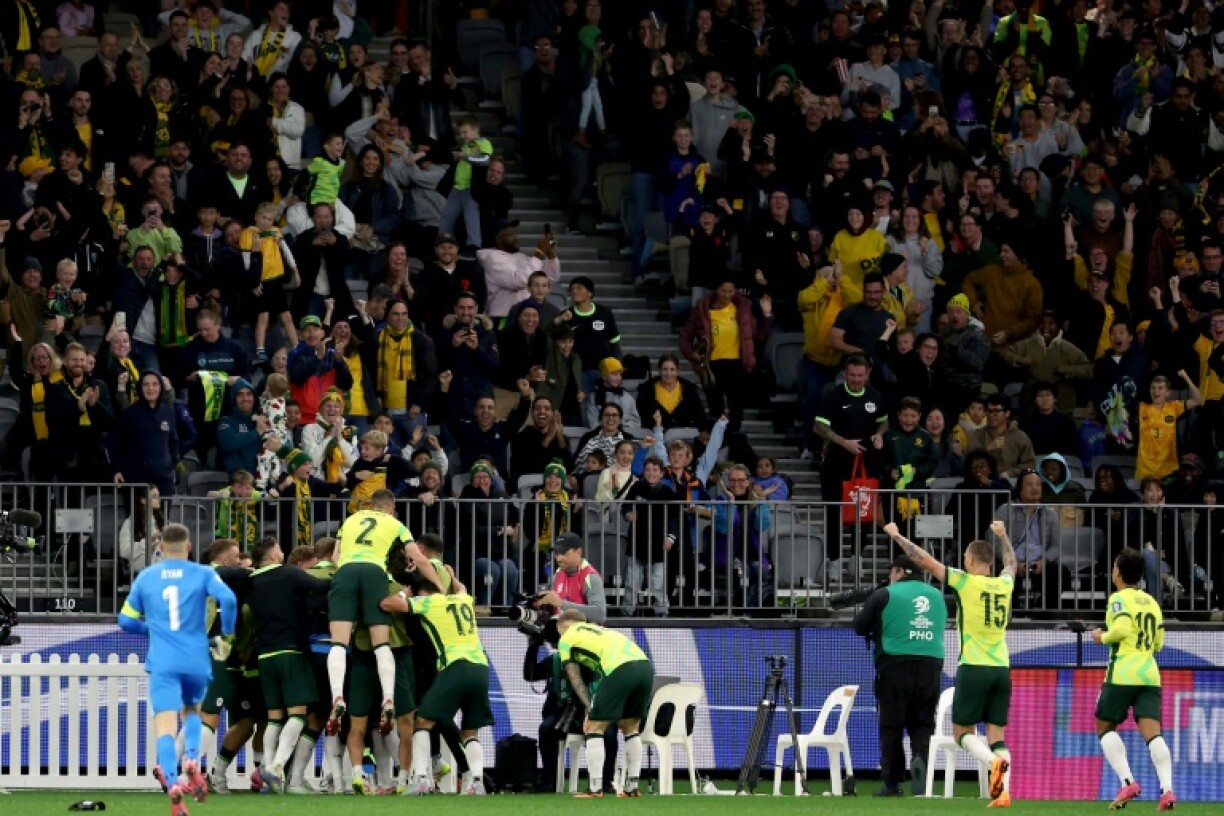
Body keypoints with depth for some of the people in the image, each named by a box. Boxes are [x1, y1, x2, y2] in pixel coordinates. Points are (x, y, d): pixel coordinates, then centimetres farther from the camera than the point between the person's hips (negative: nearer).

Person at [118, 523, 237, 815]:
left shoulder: (145, 578, 11)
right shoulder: (203, 574, 5)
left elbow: (126, 621, 14)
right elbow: (228, 599, -12)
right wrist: (226, 635, 2)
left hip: (162, 664, -1)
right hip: (197, 661, 1)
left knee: (166, 726, -10)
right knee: (191, 710, 26)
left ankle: (172, 783, -32)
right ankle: (192, 760, -1)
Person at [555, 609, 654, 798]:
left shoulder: (567, 639, 18)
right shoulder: (597, 630, 36)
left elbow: (576, 679, 11)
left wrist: (590, 707, 7)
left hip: (620, 669, -7)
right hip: (645, 665, 7)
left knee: (594, 728, 4)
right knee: (631, 728, 20)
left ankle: (595, 789, -2)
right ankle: (632, 787, 17)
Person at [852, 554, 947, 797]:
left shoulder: (885, 595, -1)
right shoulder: (937, 596, 13)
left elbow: (860, 628, 3)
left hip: (896, 665, -3)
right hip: (931, 665, 3)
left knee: (891, 725, 5)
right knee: (922, 723, 10)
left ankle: (892, 783, 5)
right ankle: (920, 757, -20)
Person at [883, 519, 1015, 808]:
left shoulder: (966, 582, -6)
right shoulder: (1005, 584, 8)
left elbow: (924, 560, -4)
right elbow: (1010, 563, 33)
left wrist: (896, 536, 8)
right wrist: (1002, 535, 51)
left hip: (974, 668, -5)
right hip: (1001, 669, 5)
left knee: (962, 731, 5)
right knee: (996, 735, 5)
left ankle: (994, 761, -22)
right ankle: (1003, 791, -10)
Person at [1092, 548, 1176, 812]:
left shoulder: (1119, 599, -3)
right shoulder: (1151, 602, 18)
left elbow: (1122, 629, -19)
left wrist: (1103, 637, -1)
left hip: (1123, 673, -6)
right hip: (1150, 674, 6)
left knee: (1105, 727, 11)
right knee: (1152, 733, -5)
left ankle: (1128, 781, -5)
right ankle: (1167, 788, -23)